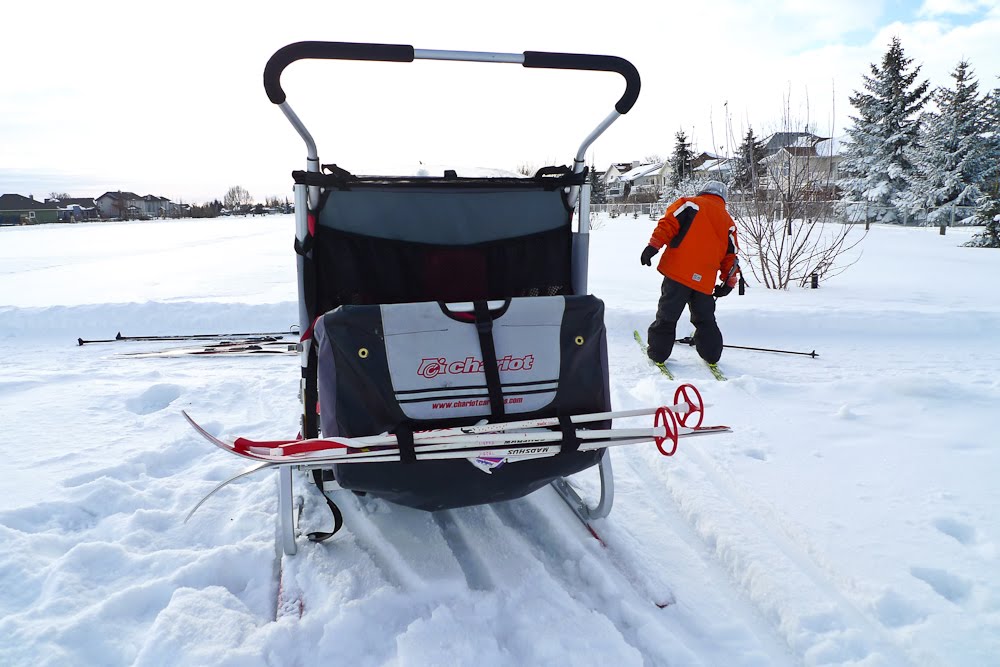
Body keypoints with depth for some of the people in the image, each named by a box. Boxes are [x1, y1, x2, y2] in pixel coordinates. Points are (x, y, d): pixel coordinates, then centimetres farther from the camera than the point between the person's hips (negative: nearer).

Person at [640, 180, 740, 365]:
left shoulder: (690, 204, 8)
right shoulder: (728, 221, 18)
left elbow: (668, 222, -7)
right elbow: (731, 255, 16)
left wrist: (653, 245, -11)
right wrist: (729, 282, 21)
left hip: (677, 272, -3)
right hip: (705, 281, 3)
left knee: (667, 315, 7)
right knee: (705, 318, 20)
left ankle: (658, 352, 11)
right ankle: (711, 354, 24)